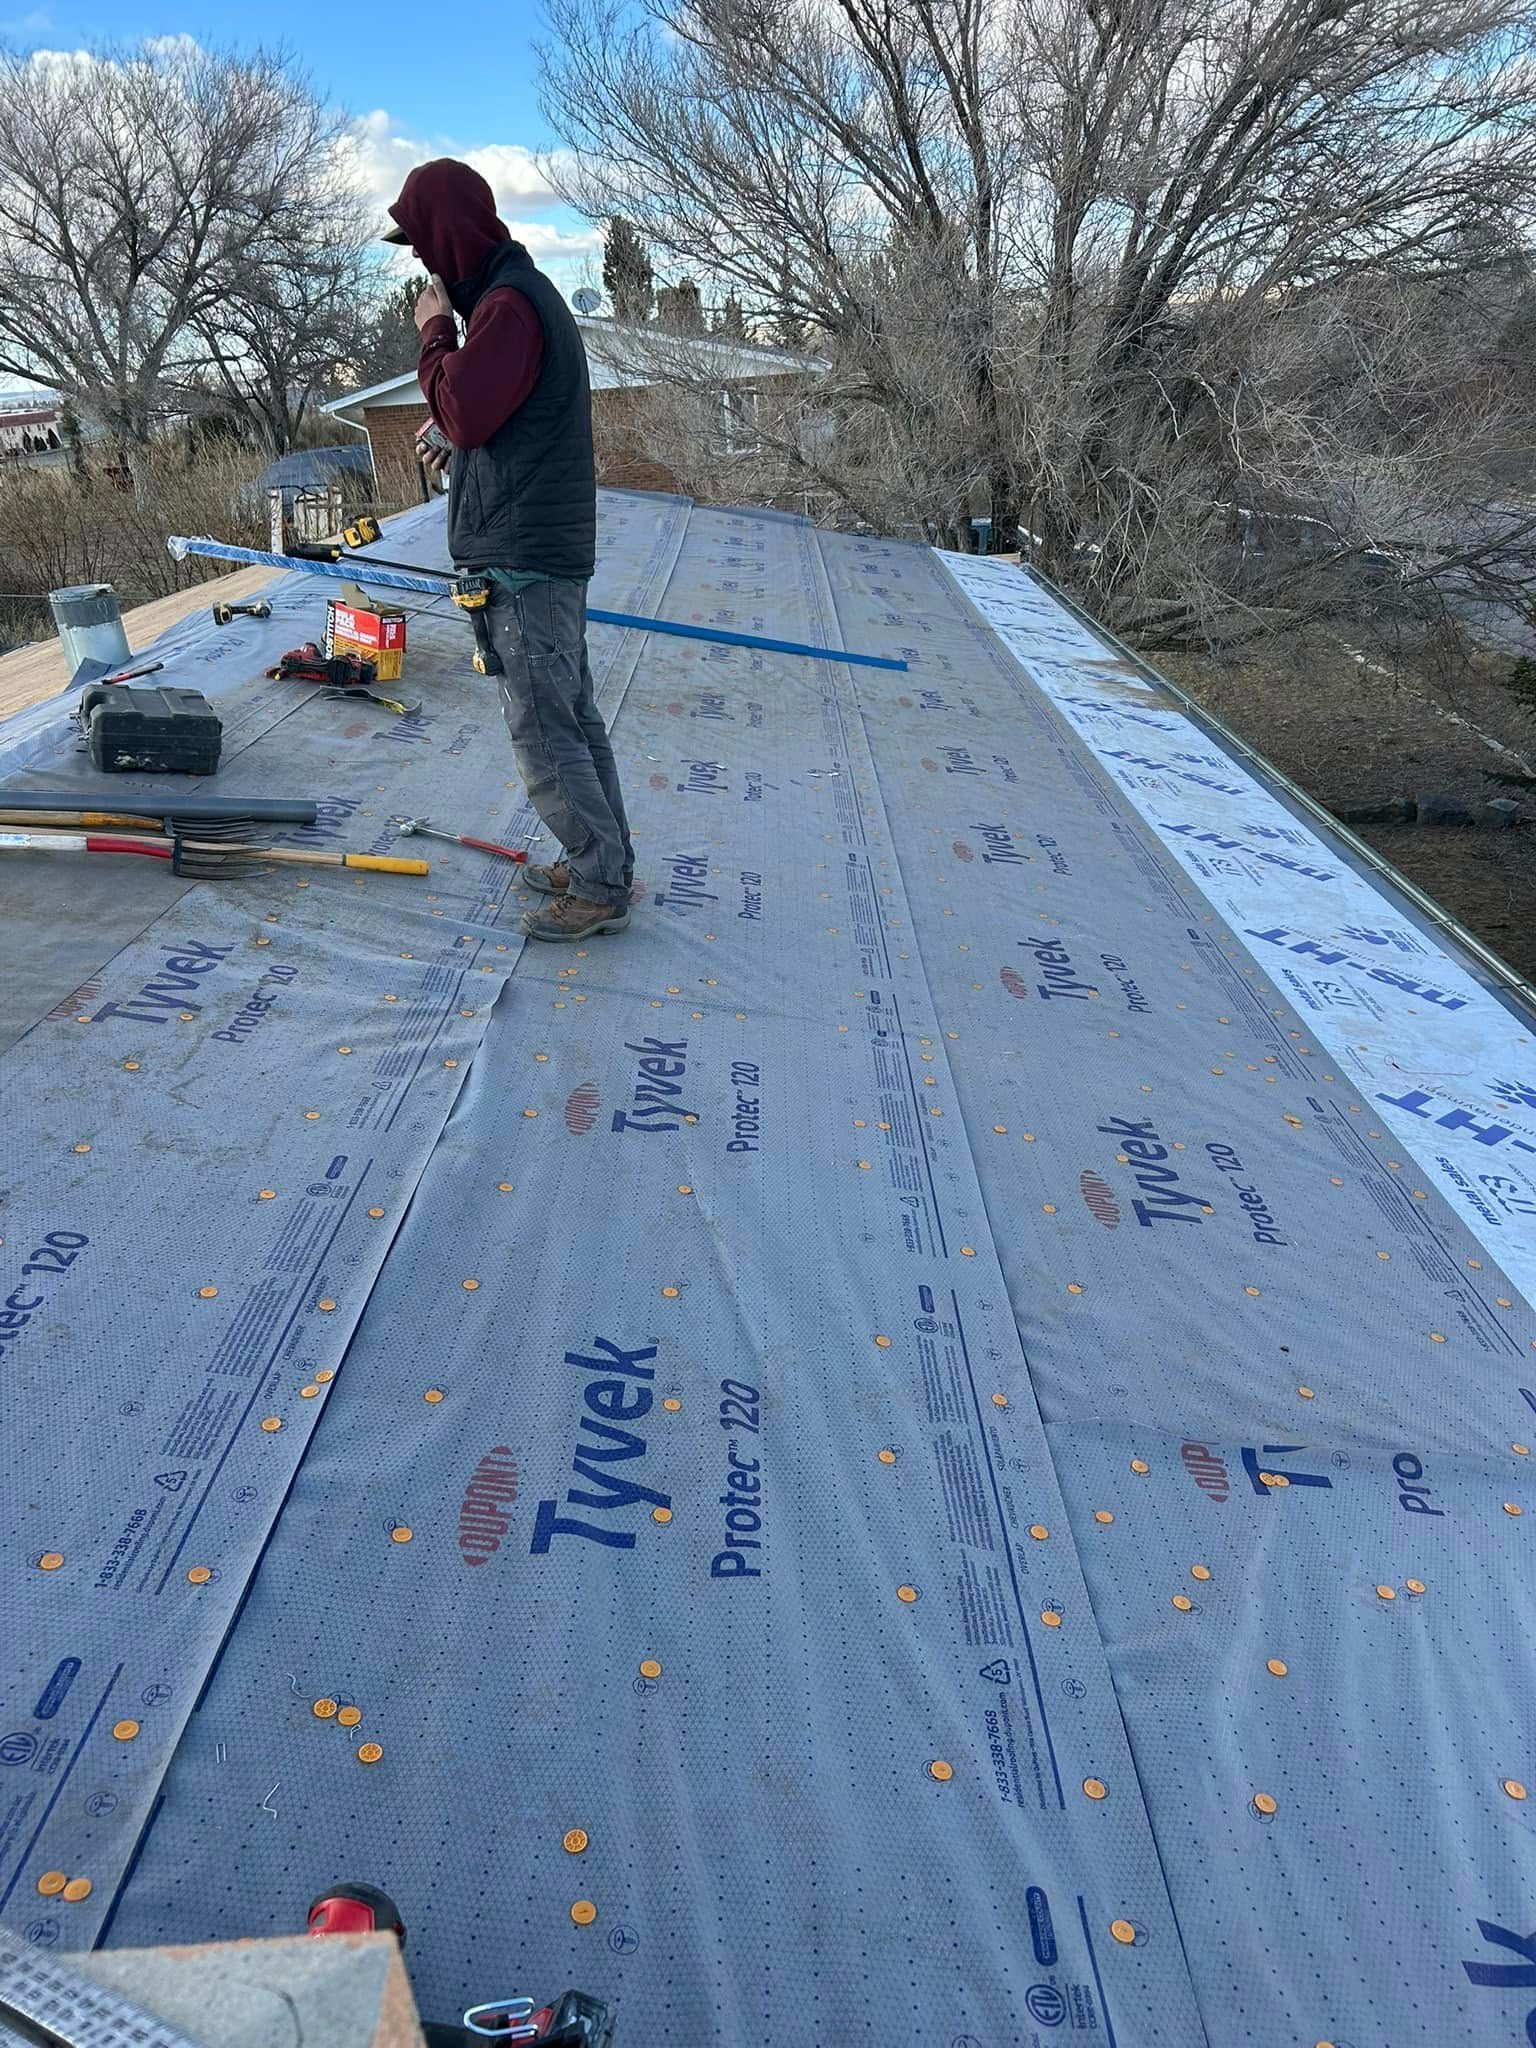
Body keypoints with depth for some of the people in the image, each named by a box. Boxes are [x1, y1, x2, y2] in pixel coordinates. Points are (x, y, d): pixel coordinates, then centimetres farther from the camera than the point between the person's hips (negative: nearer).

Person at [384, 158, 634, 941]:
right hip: (548, 550, 11)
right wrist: (454, 433, 10)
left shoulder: (508, 303, -13)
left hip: (524, 555, -11)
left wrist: (434, 331, -6)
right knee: (571, 714, 13)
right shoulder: (522, 291, 21)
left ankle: (599, 889, 0)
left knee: (541, 729, -8)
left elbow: (464, 410, -20)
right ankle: (602, 863, 22)